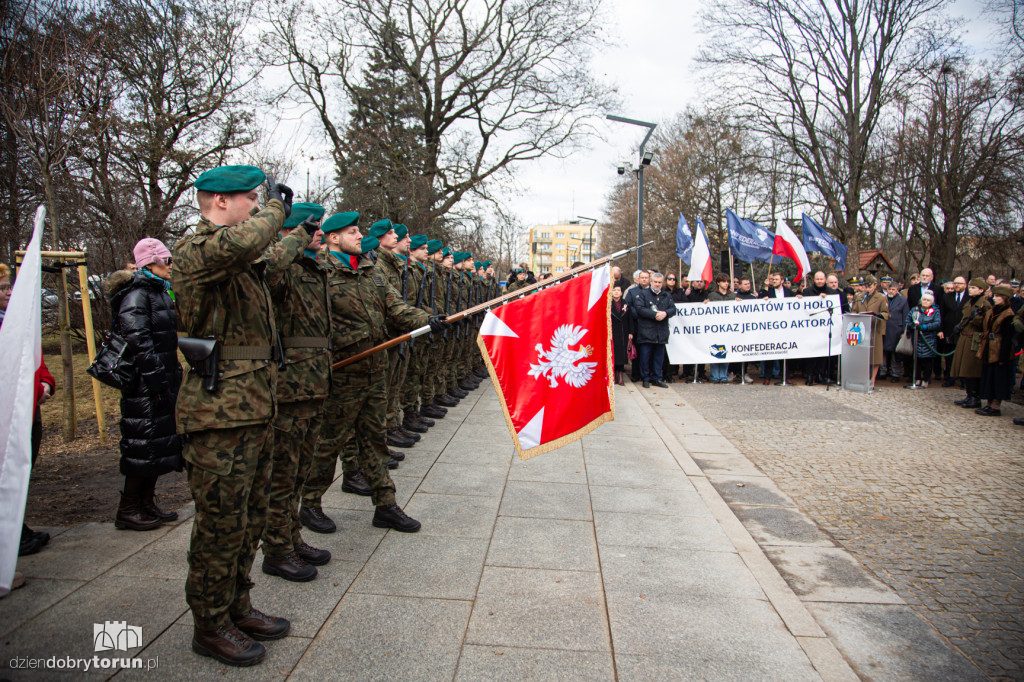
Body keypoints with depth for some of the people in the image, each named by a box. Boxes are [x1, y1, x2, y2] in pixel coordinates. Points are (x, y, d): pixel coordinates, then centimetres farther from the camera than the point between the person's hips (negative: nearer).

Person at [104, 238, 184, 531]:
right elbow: (138, 341, -23)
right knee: (145, 443, -4)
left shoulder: (159, 293, 18)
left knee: (160, 442, 13)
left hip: (161, 381, 10)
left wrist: (173, 374, 20)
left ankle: (146, 503, 24)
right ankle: (127, 511, 8)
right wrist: (157, 380, -24)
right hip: (144, 386, -10)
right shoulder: (136, 295, -14)